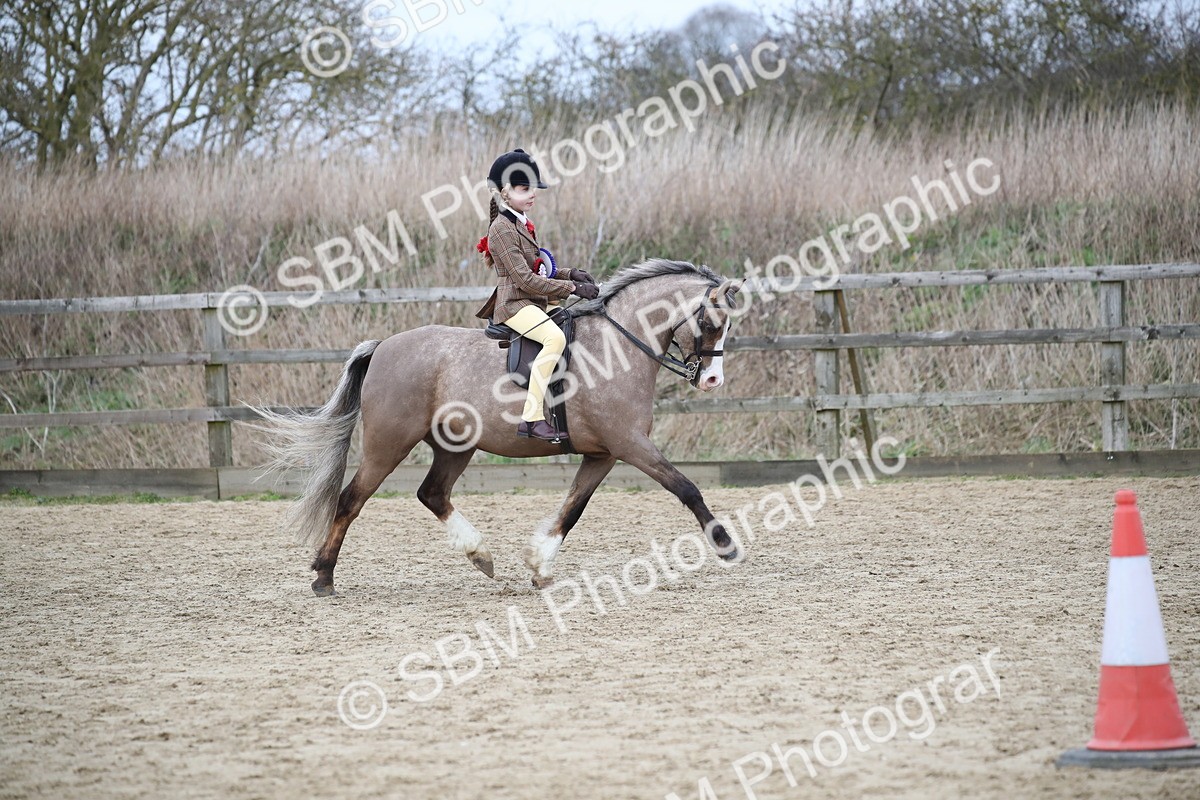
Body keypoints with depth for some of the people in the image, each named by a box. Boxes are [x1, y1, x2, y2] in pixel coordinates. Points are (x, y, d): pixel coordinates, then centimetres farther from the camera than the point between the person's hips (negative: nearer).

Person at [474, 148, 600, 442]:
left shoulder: (522, 225, 17)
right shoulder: (502, 229, -14)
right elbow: (526, 280, -20)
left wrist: (570, 274, 6)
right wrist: (572, 288, -18)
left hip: (533, 303, 11)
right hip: (514, 304, -11)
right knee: (555, 337, -34)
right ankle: (531, 418, -39)